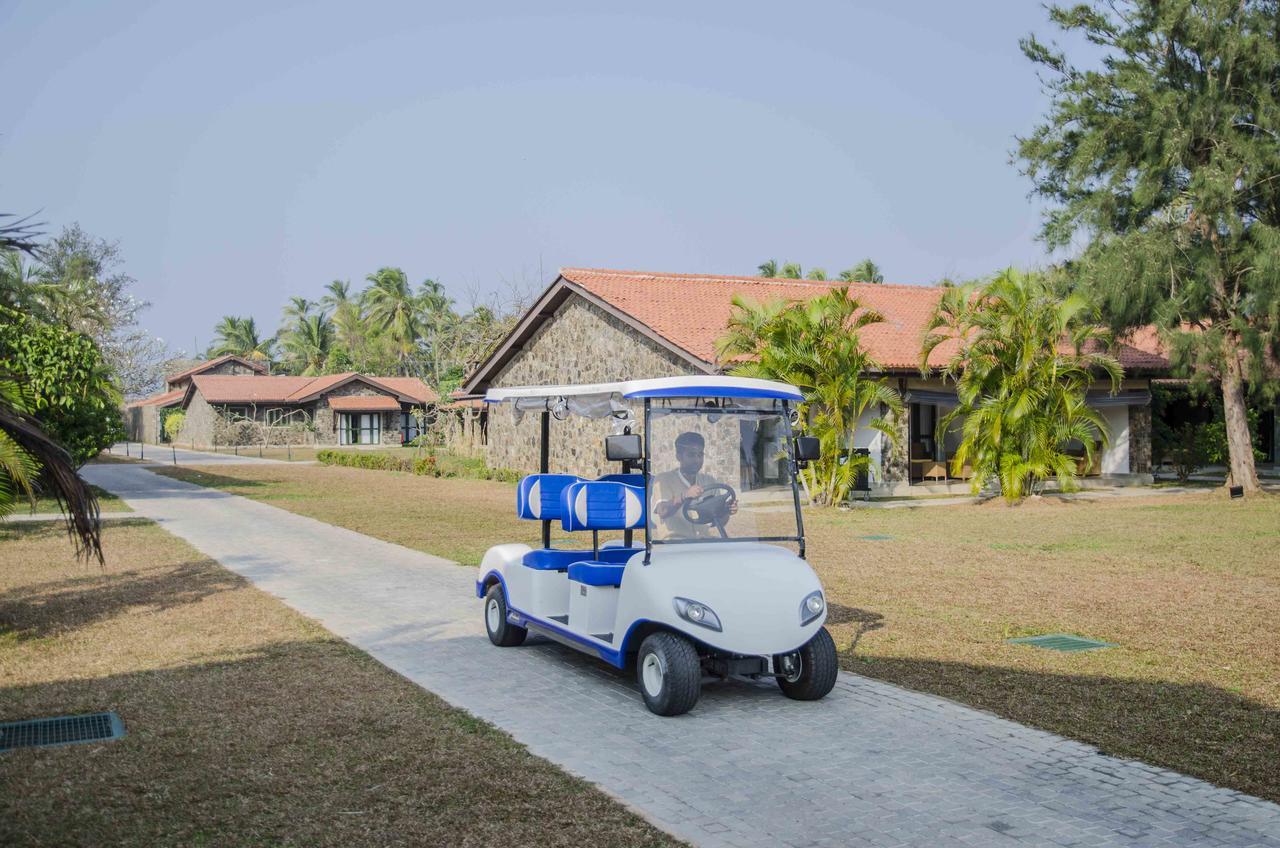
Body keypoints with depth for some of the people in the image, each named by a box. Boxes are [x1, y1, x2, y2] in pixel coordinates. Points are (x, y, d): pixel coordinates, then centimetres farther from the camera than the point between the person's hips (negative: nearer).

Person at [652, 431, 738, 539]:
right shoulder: (664, 479, 1)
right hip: (676, 540, -4)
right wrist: (684, 496, -34)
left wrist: (728, 509, -17)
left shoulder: (711, 481, 15)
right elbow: (662, 512, -16)